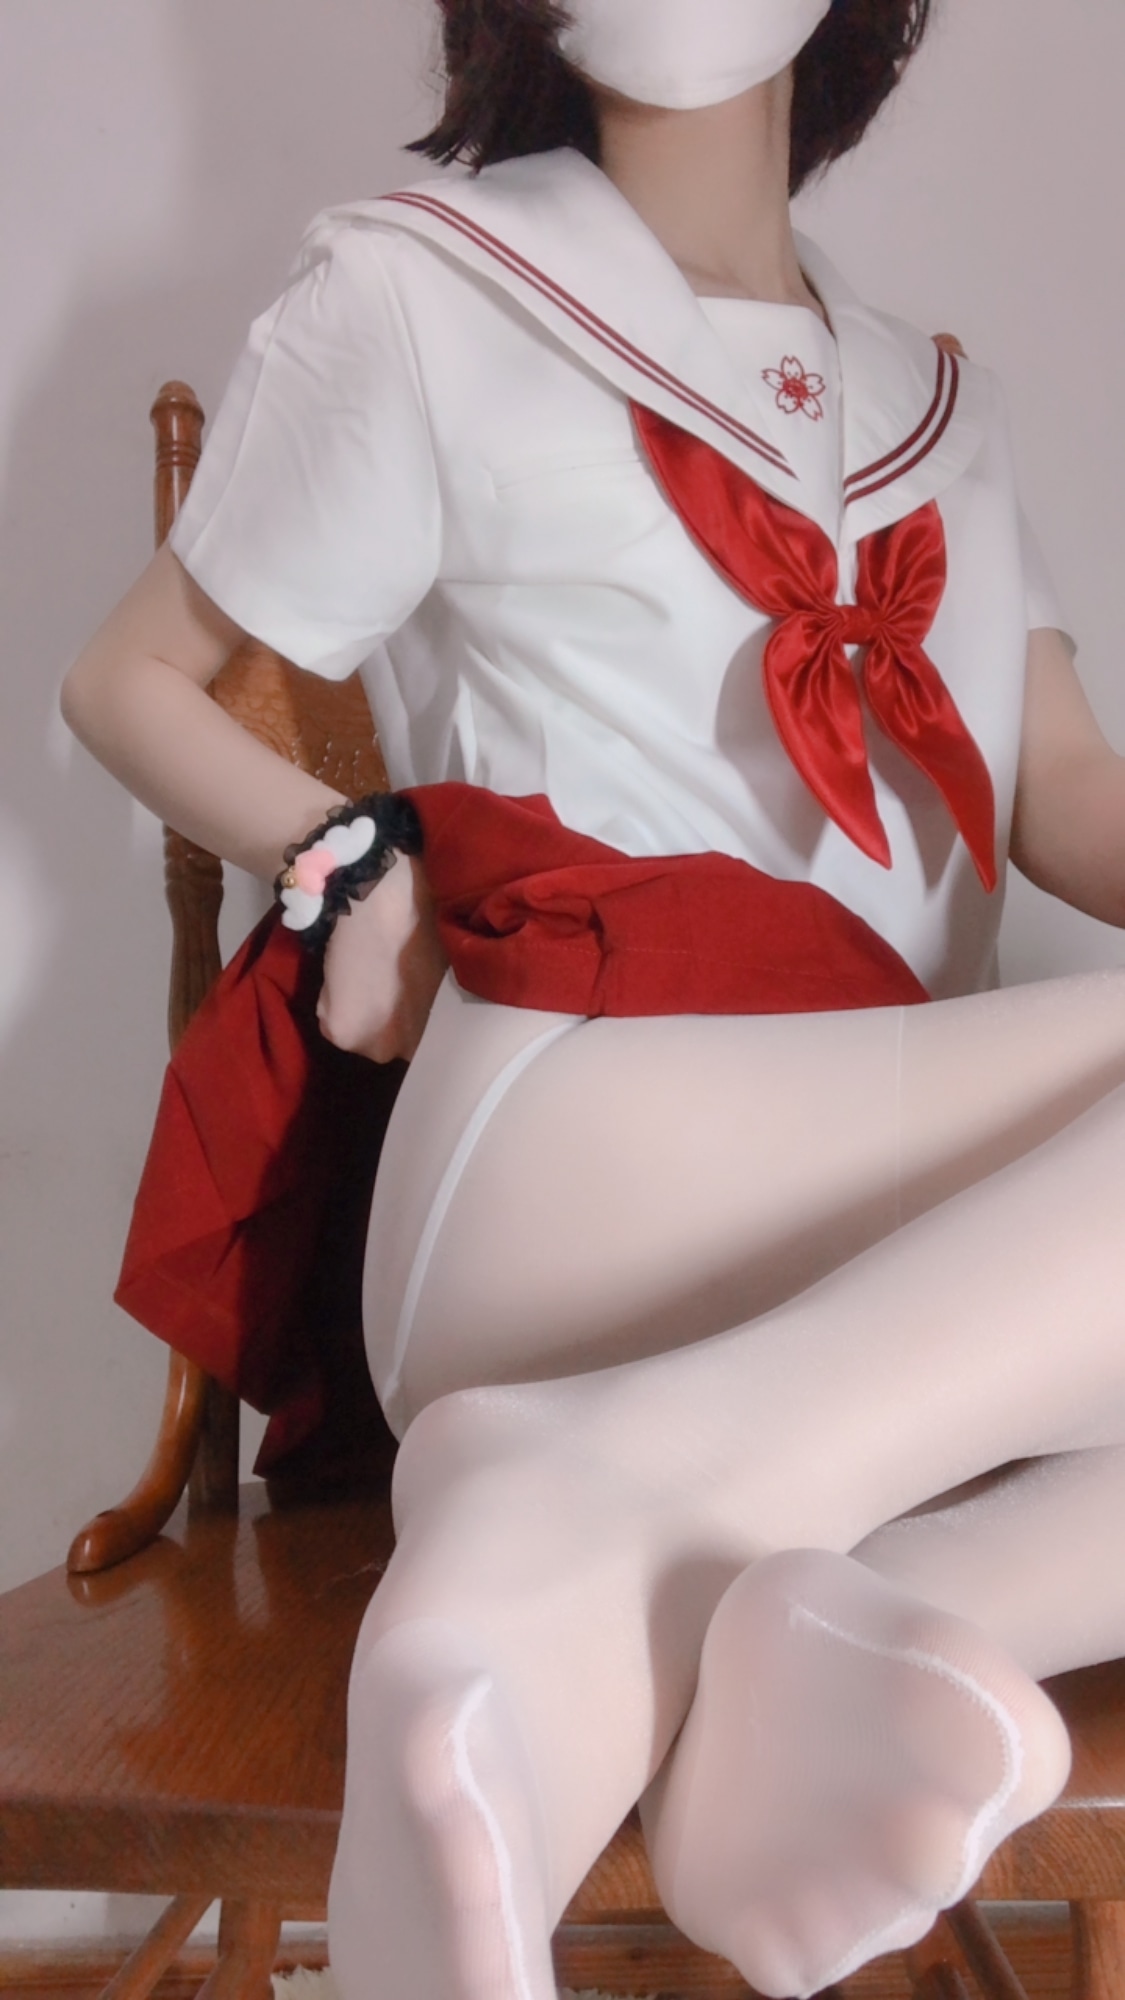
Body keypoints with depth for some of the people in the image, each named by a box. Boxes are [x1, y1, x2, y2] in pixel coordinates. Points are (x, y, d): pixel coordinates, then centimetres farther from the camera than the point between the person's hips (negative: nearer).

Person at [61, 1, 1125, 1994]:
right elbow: (131, 678, 14)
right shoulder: (422, 290, 11)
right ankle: (609, 1491, -34)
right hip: (589, 1142, -5)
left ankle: (716, 1638, -34)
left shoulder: (937, 402, 25)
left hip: (920, 1224, 6)